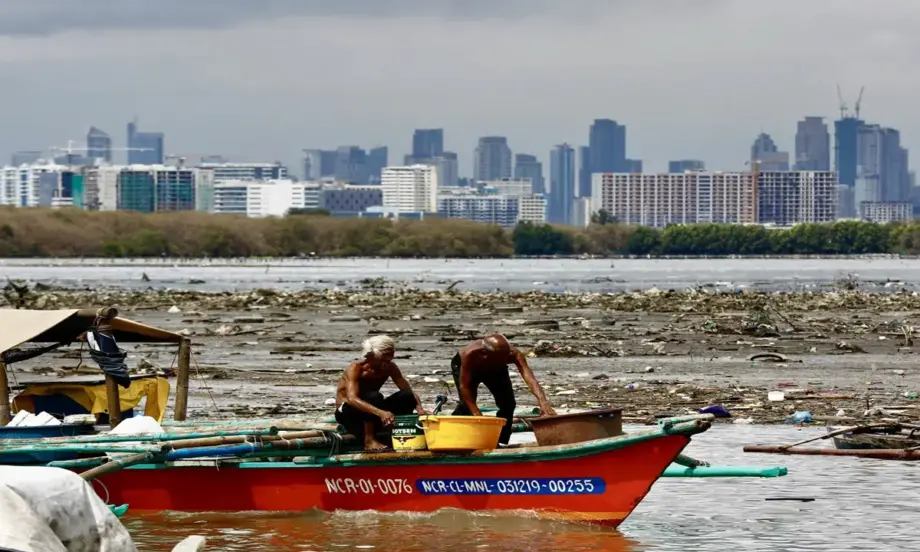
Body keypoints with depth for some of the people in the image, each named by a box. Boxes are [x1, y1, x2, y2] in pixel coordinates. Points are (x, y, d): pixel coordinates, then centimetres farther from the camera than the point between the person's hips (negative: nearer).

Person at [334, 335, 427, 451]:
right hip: (348, 414, -5)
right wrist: (380, 413, -54)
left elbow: (410, 392, -7)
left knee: (406, 397, -17)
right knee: (374, 397, -36)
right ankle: (369, 441, -30)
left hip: (371, 413, 5)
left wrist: (419, 408, -30)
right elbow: (352, 398, -40)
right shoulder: (356, 368, -24)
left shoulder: (390, 367, -7)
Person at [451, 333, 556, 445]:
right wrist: (476, 414, -49)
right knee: (467, 403, -22)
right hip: (463, 366, -3)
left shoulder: (514, 354, -40)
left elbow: (530, 379, -50)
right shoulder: (471, 354, -45)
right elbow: (464, 386, -41)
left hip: (495, 369, 3)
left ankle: (501, 443, 4)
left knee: (508, 403, -11)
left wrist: (543, 402, -66)